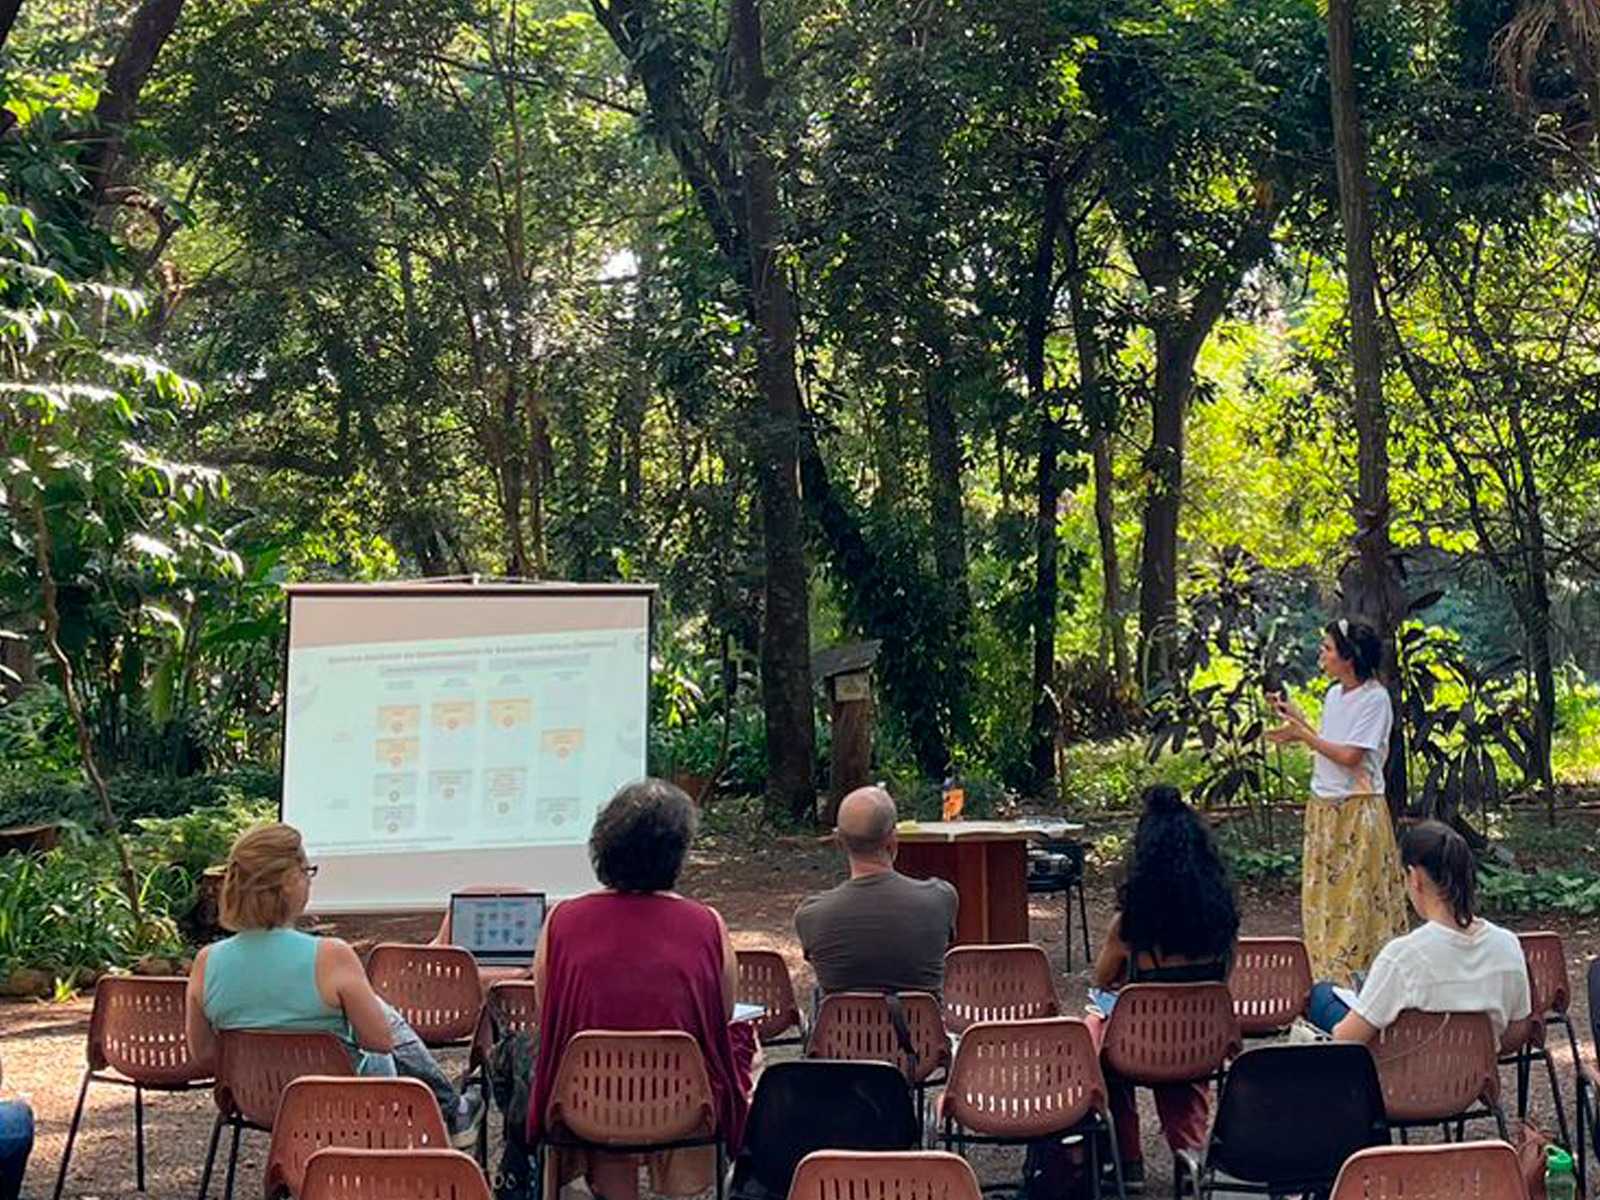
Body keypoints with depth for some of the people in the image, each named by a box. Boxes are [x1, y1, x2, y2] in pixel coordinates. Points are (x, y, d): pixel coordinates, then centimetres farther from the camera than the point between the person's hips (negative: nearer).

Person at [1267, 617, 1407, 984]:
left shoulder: (1374, 697, -15)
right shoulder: (1334, 694, 10)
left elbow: (1349, 756, -19)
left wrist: (1303, 734, -13)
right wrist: (1295, 717, 9)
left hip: (1357, 811, -8)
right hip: (1323, 806, 8)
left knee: (1357, 900, -2)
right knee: (1321, 896, 12)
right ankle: (1328, 981, 21)